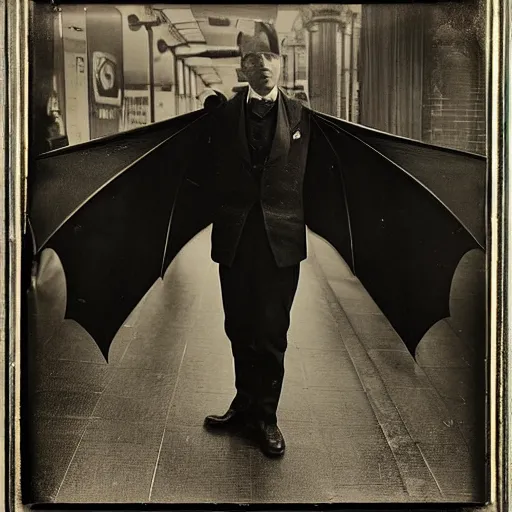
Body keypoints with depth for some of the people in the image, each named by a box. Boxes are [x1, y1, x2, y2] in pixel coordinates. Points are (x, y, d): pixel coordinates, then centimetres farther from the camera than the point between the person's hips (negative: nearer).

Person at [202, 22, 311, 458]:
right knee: (239, 329, 13)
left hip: (281, 241, -1)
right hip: (234, 240, 2)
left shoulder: (301, 116, 4)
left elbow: (306, 179, 4)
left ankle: (266, 416, 23)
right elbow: (215, 175, 6)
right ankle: (246, 403, 33)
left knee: (272, 334, 6)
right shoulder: (223, 115, 6)